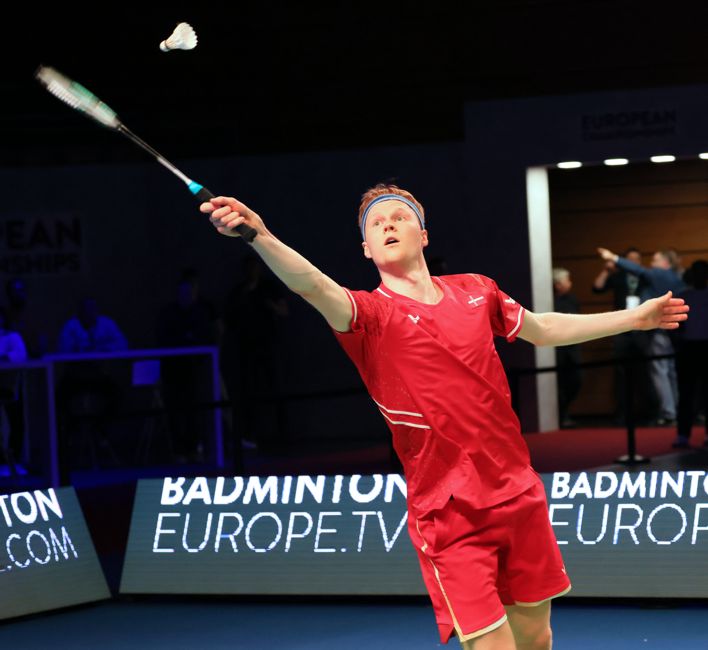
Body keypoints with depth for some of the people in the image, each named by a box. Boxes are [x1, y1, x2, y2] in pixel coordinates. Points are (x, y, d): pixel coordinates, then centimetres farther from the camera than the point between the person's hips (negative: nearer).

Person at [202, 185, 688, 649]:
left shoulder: (475, 291, 6)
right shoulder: (371, 314, -9)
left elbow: (544, 329, 24)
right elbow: (316, 287, -30)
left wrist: (633, 318, 29)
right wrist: (260, 236, -50)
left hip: (519, 496, 5)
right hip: (448, 515, -5)